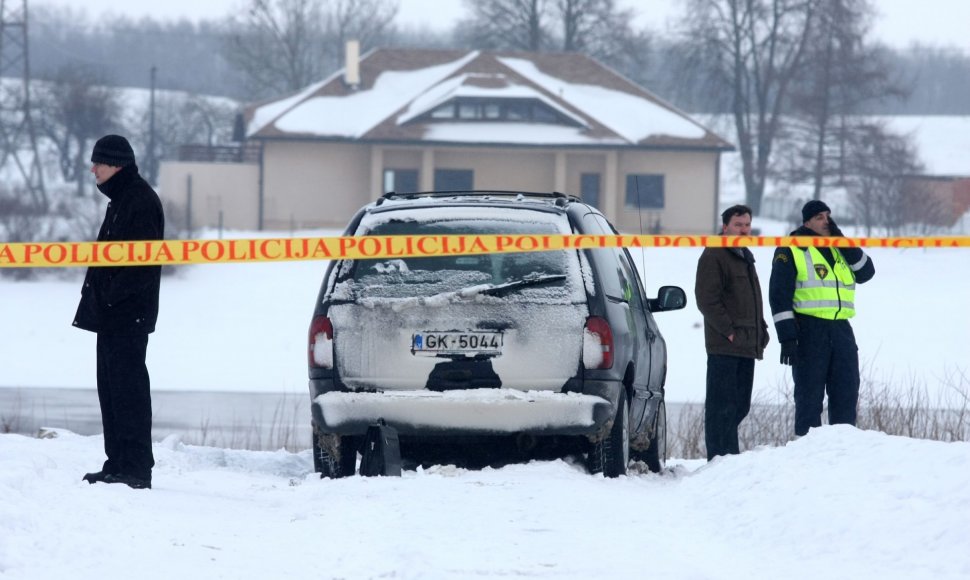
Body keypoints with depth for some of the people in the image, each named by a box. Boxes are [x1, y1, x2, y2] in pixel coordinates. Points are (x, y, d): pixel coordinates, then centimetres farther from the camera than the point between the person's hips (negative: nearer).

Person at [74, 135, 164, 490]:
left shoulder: (140, 201, -13)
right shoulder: (121, 200, 19)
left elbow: (144, 261, -21)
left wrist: (114, 293, -21)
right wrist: (99, 295, 16)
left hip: (128, 314, -11)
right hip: (112, 314, 11)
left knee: (127, 385, -11)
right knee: (111, 386, 12)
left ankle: (136, 467, -11)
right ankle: (118, 464, 17)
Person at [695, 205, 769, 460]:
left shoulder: (745, 258, 23)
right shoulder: (714, 256, -6)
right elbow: (706, 299, -14)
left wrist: (760, 331, 17)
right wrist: (728, 331, -18)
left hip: (747, 346, 9)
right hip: (724, 346, -9)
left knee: (740, 406, 11)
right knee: (723, 405, -10)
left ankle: (729, 456, 19)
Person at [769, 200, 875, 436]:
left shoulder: (841, 250, 19)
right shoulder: (791, 250, 0)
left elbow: (866, 272, 6)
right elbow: (779, 295, -6)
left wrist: (841, 241, -1)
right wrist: (787, 336, -14)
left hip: (841, 330, 6)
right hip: (809, 331, -5)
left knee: (847, 393, 4)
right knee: (810, 394, -3)